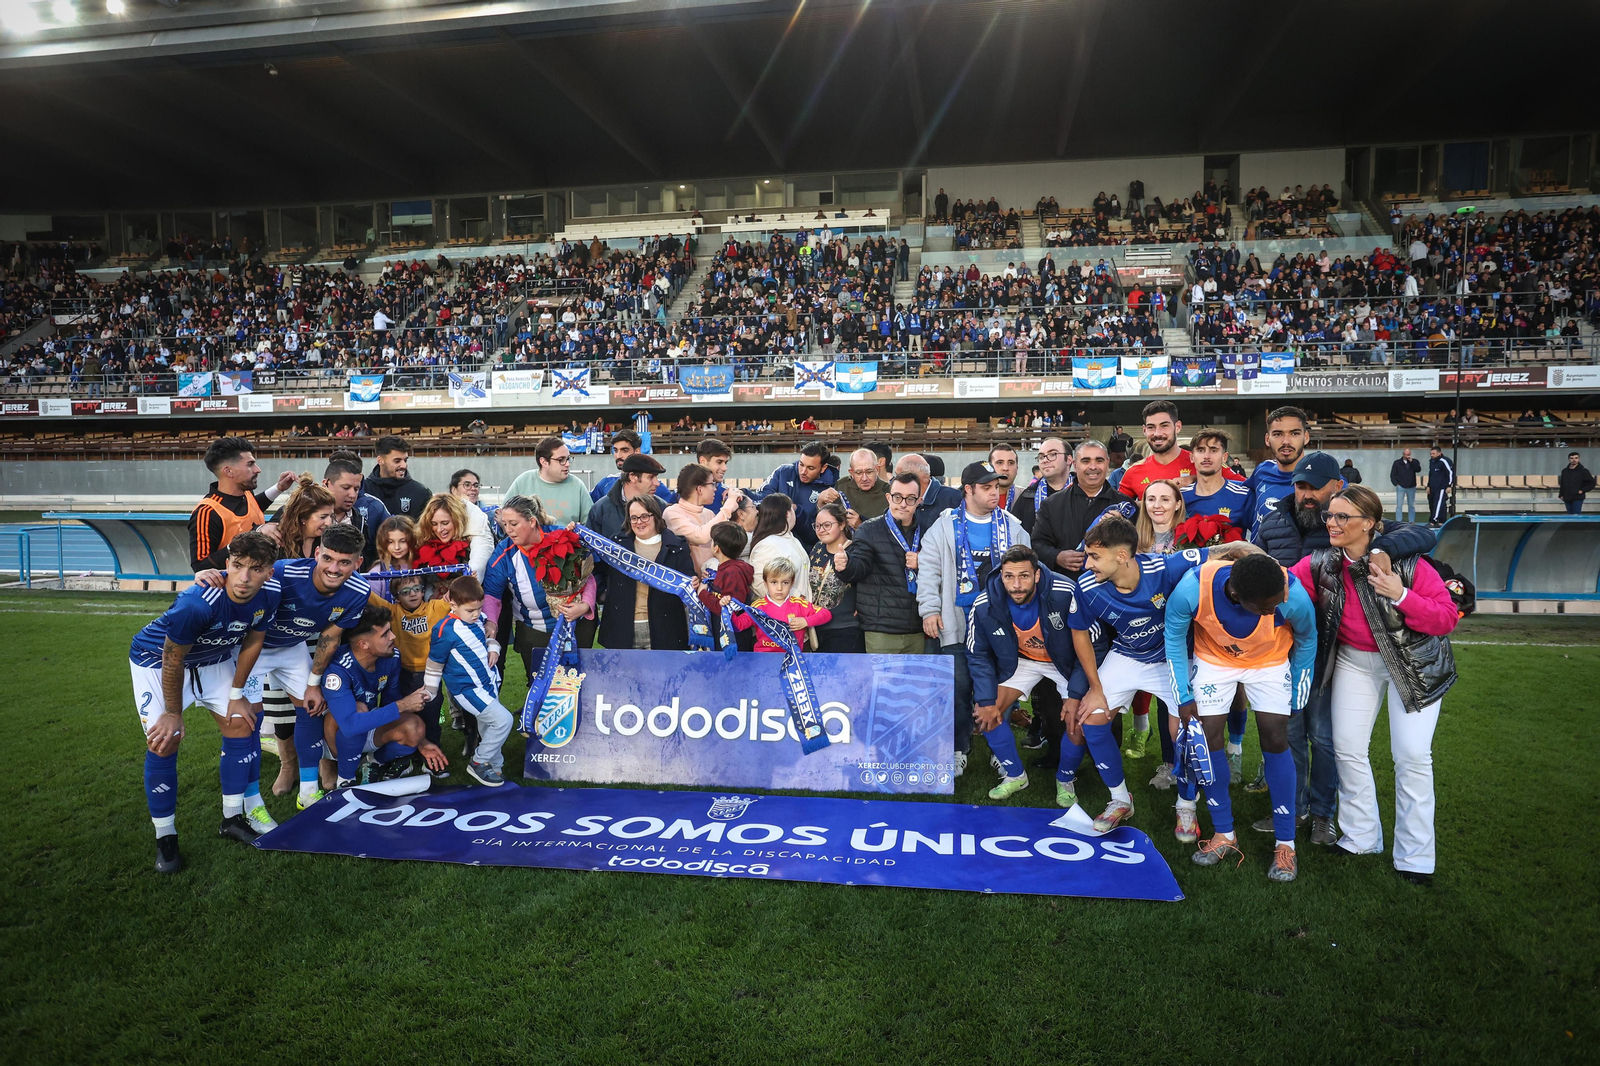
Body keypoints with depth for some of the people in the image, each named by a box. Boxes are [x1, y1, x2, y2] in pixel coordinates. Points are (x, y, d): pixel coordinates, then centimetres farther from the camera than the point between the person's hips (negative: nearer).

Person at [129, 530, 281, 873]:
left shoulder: (269, 595, -24)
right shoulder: (196, 604, -40)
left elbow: (252, 643, -6)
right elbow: (172, 660, -25)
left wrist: (236, 695, 1)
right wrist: (173, 713, -12)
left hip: (213, 660, 5)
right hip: (155, 659, -5)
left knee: (241, 726, 1)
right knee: (164, 741, -13)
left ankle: (234, 818, 18)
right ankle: (165, 838, 3)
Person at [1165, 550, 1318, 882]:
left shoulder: (1294, 595, -35)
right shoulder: (1192, 589, -37)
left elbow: (1307, 640, -10)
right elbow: (1175, 637, -14)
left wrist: (1297, 701, -1)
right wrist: (1183, 696, -10)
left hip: (1270, 661, 0)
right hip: (1214, 658, 0)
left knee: (1275, 738, -7)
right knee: (1209, 736, -4)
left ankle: (1286, 844, 7)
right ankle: (1224, 834, 12)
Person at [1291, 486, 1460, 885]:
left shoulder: (1407, 562, -23)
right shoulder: (1321, 564, -12)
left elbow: (1447, 618, -22)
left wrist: (1400, 596, -34)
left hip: (1414, 663, -4)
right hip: (1354, 661, 4)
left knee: (1412, 755, -4)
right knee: (1348, 748, 4)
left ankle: (1415, 858, 11)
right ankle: (1360, 839, 22)